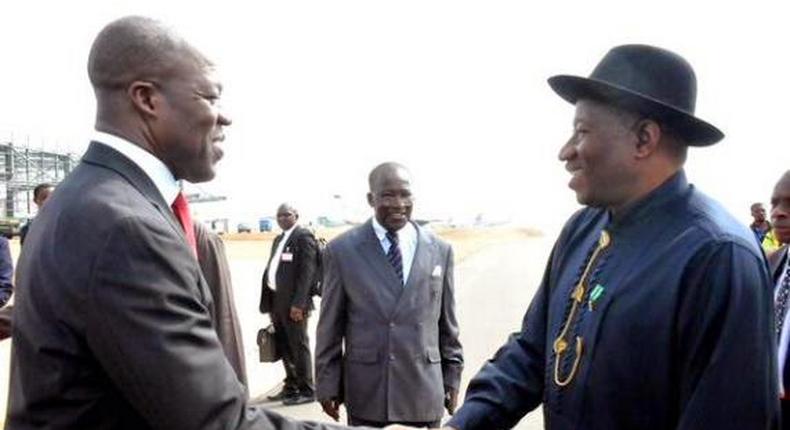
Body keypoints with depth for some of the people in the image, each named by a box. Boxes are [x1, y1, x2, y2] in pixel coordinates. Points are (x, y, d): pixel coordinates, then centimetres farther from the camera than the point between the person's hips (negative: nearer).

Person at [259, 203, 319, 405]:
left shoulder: (303, 237, -8)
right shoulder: (278, 239, 19)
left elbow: (307, 272, -16)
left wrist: (298, 303, -21)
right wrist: (269, 302, 12)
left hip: (293, 302, -9)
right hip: (276, 301, 9)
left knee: (299, 346, -1)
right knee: (284, 346, 15)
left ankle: (307, 390, 8)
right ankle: (291, 387, 27)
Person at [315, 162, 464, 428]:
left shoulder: (440, 250, 3)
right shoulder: (342, 250, -3)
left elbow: (447, 324, 8)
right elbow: (330, 326, 1)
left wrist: (452, 377, 9)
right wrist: (328, 384, 1)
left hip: (424, 392, 2)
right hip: (366, 392, -1)